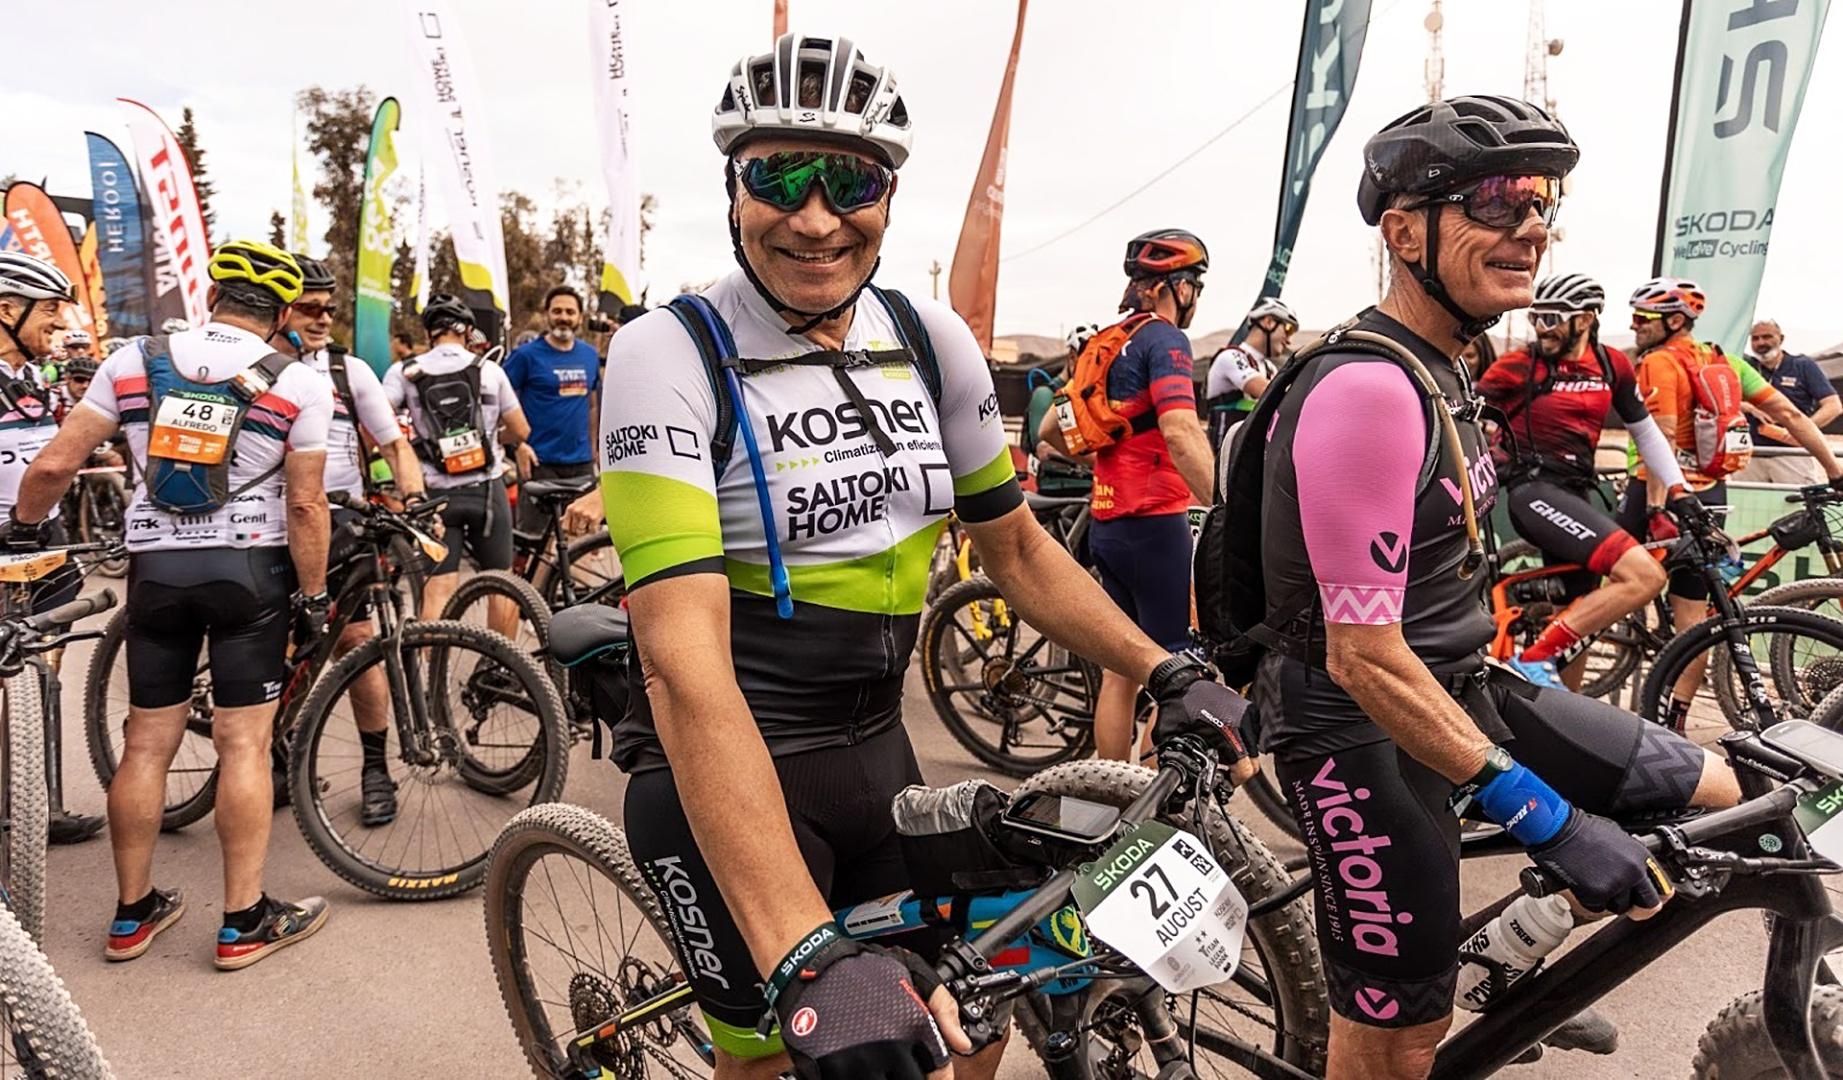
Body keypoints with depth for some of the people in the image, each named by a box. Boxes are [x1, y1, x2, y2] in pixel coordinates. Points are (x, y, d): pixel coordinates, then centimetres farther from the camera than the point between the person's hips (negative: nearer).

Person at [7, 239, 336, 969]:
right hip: (248, 568, -3)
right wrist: (313, 596, 0)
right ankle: (244, 921, 7)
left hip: (156, 567, 3)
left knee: (146, 743, 12)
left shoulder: (133, 362, 2)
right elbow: (305, 506, -9)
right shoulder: (298, 384, -6)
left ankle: (133, 912, 23)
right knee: (243, 744, 1)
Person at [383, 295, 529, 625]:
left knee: (438, 589, -2)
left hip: (437, 494, 0)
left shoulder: (405, 372, 0)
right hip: (486, 488, 0)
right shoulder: (489, 370, 1)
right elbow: (521, 431, 6)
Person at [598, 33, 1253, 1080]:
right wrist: (810, 958, -36)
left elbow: (1015, 542, 9)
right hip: (723, 775, -5)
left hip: (877, 753, 5)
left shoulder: (931, 338, -1)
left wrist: (1168, 672, -3)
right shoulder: (669, 355, -18)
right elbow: (683, 659, -28)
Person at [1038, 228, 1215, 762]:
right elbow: (1181, 431, -26)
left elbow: (1050, 429, 20)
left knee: (1119, 672, 14)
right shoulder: (1164, 338, -9)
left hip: (1109, 524, 8)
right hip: (1154, 523, -8)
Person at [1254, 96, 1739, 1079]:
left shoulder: (1440, 370, 8)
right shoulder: (1365, 387, -24)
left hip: (1456, 685, 9)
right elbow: (1365, 658, -26)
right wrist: (1546, 817, -22)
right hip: (1363, 729, -9)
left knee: (1718, 797, 10)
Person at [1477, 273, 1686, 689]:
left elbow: (1645, 432, 17)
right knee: (1646, 576, -23)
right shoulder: (1518, 367, -8)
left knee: (1582, 620, 13)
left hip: (1578, 493, 7)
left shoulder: (1613, 365, 9)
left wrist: (1679, 492, 11)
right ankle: (1534, 659, -20)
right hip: (1535, 490, -7)